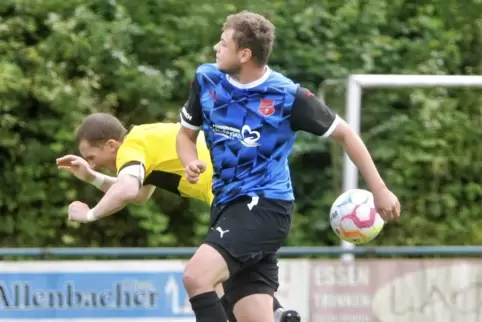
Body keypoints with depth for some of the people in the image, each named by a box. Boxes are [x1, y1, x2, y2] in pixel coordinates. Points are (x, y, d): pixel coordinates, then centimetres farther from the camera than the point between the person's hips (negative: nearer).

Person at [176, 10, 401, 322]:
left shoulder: (287, 96, -11)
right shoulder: (207, 79, 2)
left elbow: (343, 132, 1)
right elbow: (186, 133, 17)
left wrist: (380, 190, 0)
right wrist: (192, 163, -6)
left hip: (265, 205, -6)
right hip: (227, 204, 6)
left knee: (196, 276, -25)